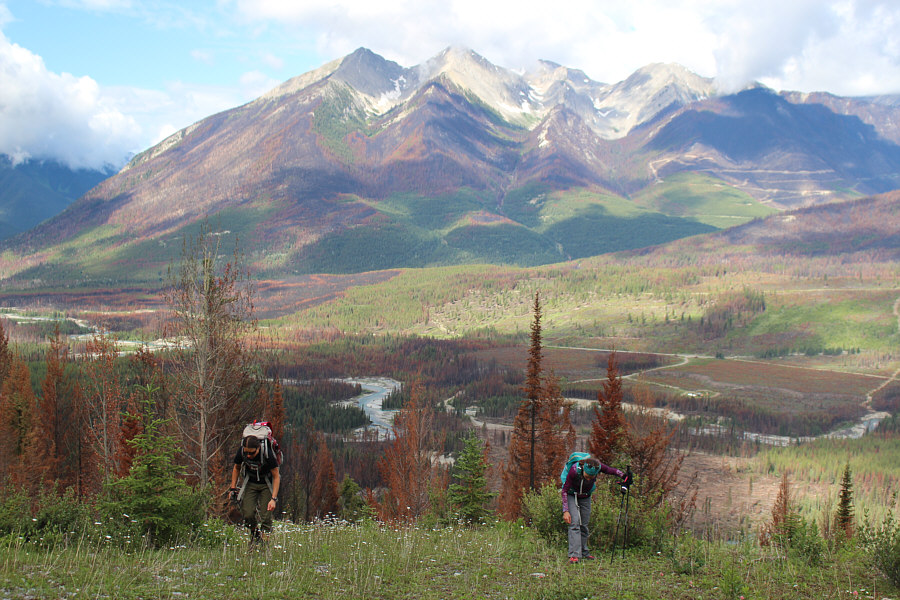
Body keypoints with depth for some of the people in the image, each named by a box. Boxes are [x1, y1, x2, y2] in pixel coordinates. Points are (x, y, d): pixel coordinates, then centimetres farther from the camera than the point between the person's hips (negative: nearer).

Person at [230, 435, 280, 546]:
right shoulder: (241, 452, -20)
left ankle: (265, 537, 6)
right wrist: (233, 488, 1)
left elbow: (276, 476, -19)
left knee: (265, 516, -15)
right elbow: (236, 468, 3)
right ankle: (254, 531, 17)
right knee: (247, 514, -13)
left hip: (266, 484, -2)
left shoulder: (267, 454, -29)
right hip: (251, 484, 2)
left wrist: (273, 499, -24)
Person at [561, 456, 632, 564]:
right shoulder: (574, 470, -35)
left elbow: (610, 470, -6)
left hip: (585, 497, 4)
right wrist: (565, 511, -25)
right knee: (574, 523, -18)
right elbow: (565, 490, -24)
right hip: (571, 496, -4)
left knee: (584, 525, 6)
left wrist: (623, 475, -24)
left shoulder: (598, 466, -28)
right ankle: (574, 555, -21)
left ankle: (584, 552, 22)